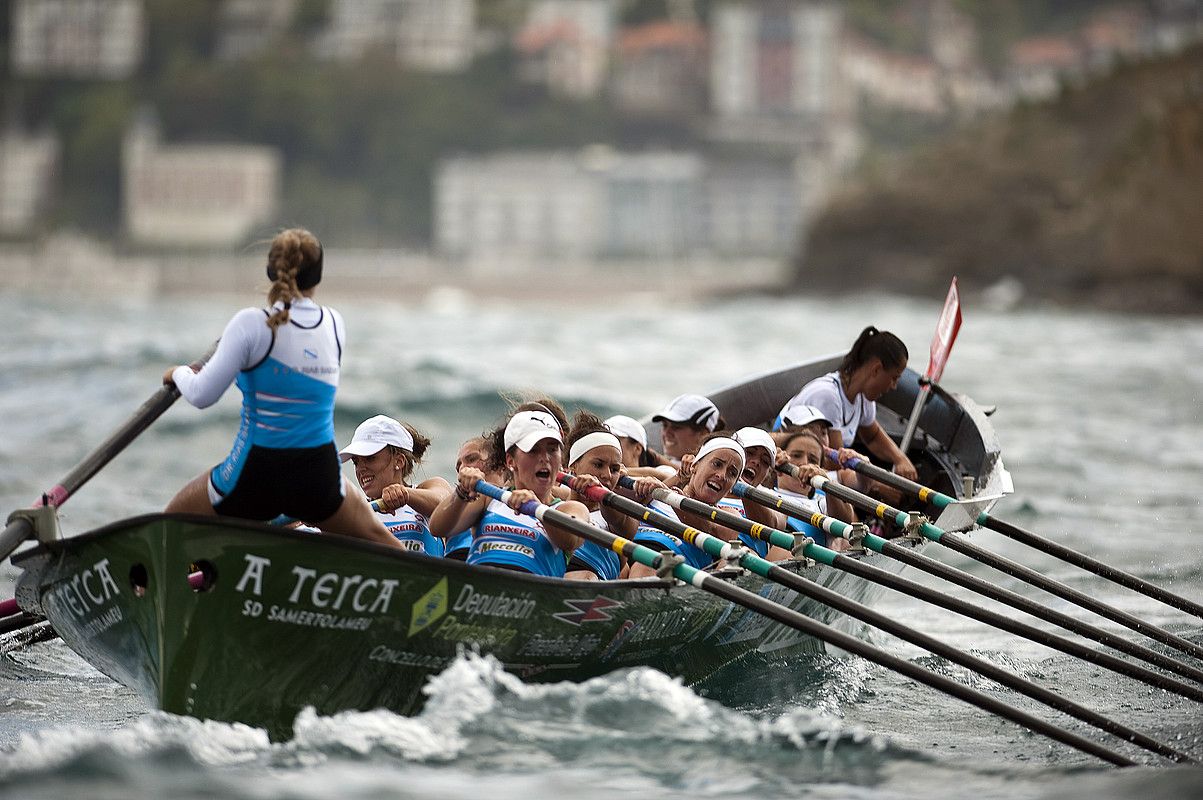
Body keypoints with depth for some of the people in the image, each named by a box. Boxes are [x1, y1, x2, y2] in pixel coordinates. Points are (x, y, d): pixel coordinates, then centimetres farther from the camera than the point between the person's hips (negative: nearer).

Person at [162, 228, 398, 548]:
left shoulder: (252, 324, -14)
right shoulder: (333, 324, 1)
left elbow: (201, 395, -15)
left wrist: (180, 374, 8)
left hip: (255, 475, -3)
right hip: (319, 477, 3)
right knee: (376, 536, 28)